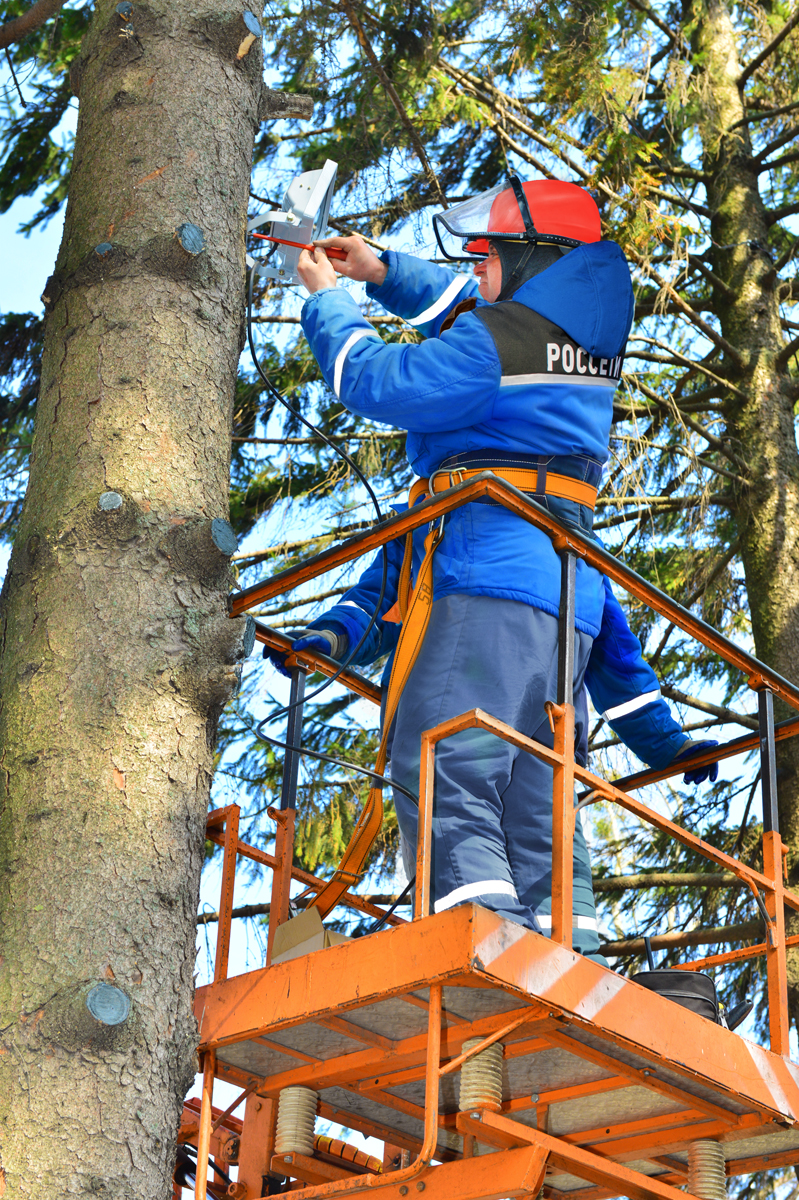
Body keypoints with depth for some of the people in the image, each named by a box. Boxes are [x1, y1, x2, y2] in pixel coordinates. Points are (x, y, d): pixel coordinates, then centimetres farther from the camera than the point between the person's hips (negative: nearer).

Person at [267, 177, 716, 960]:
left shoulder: (499, 340, -6)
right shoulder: (586, 339, 20)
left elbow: (371, 380, 3)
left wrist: (327, 300, 19)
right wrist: (381, 273, 39)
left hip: (489, 581, -9)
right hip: (569, 596, 9)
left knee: (442, 778, -16)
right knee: (536, 807, 8)